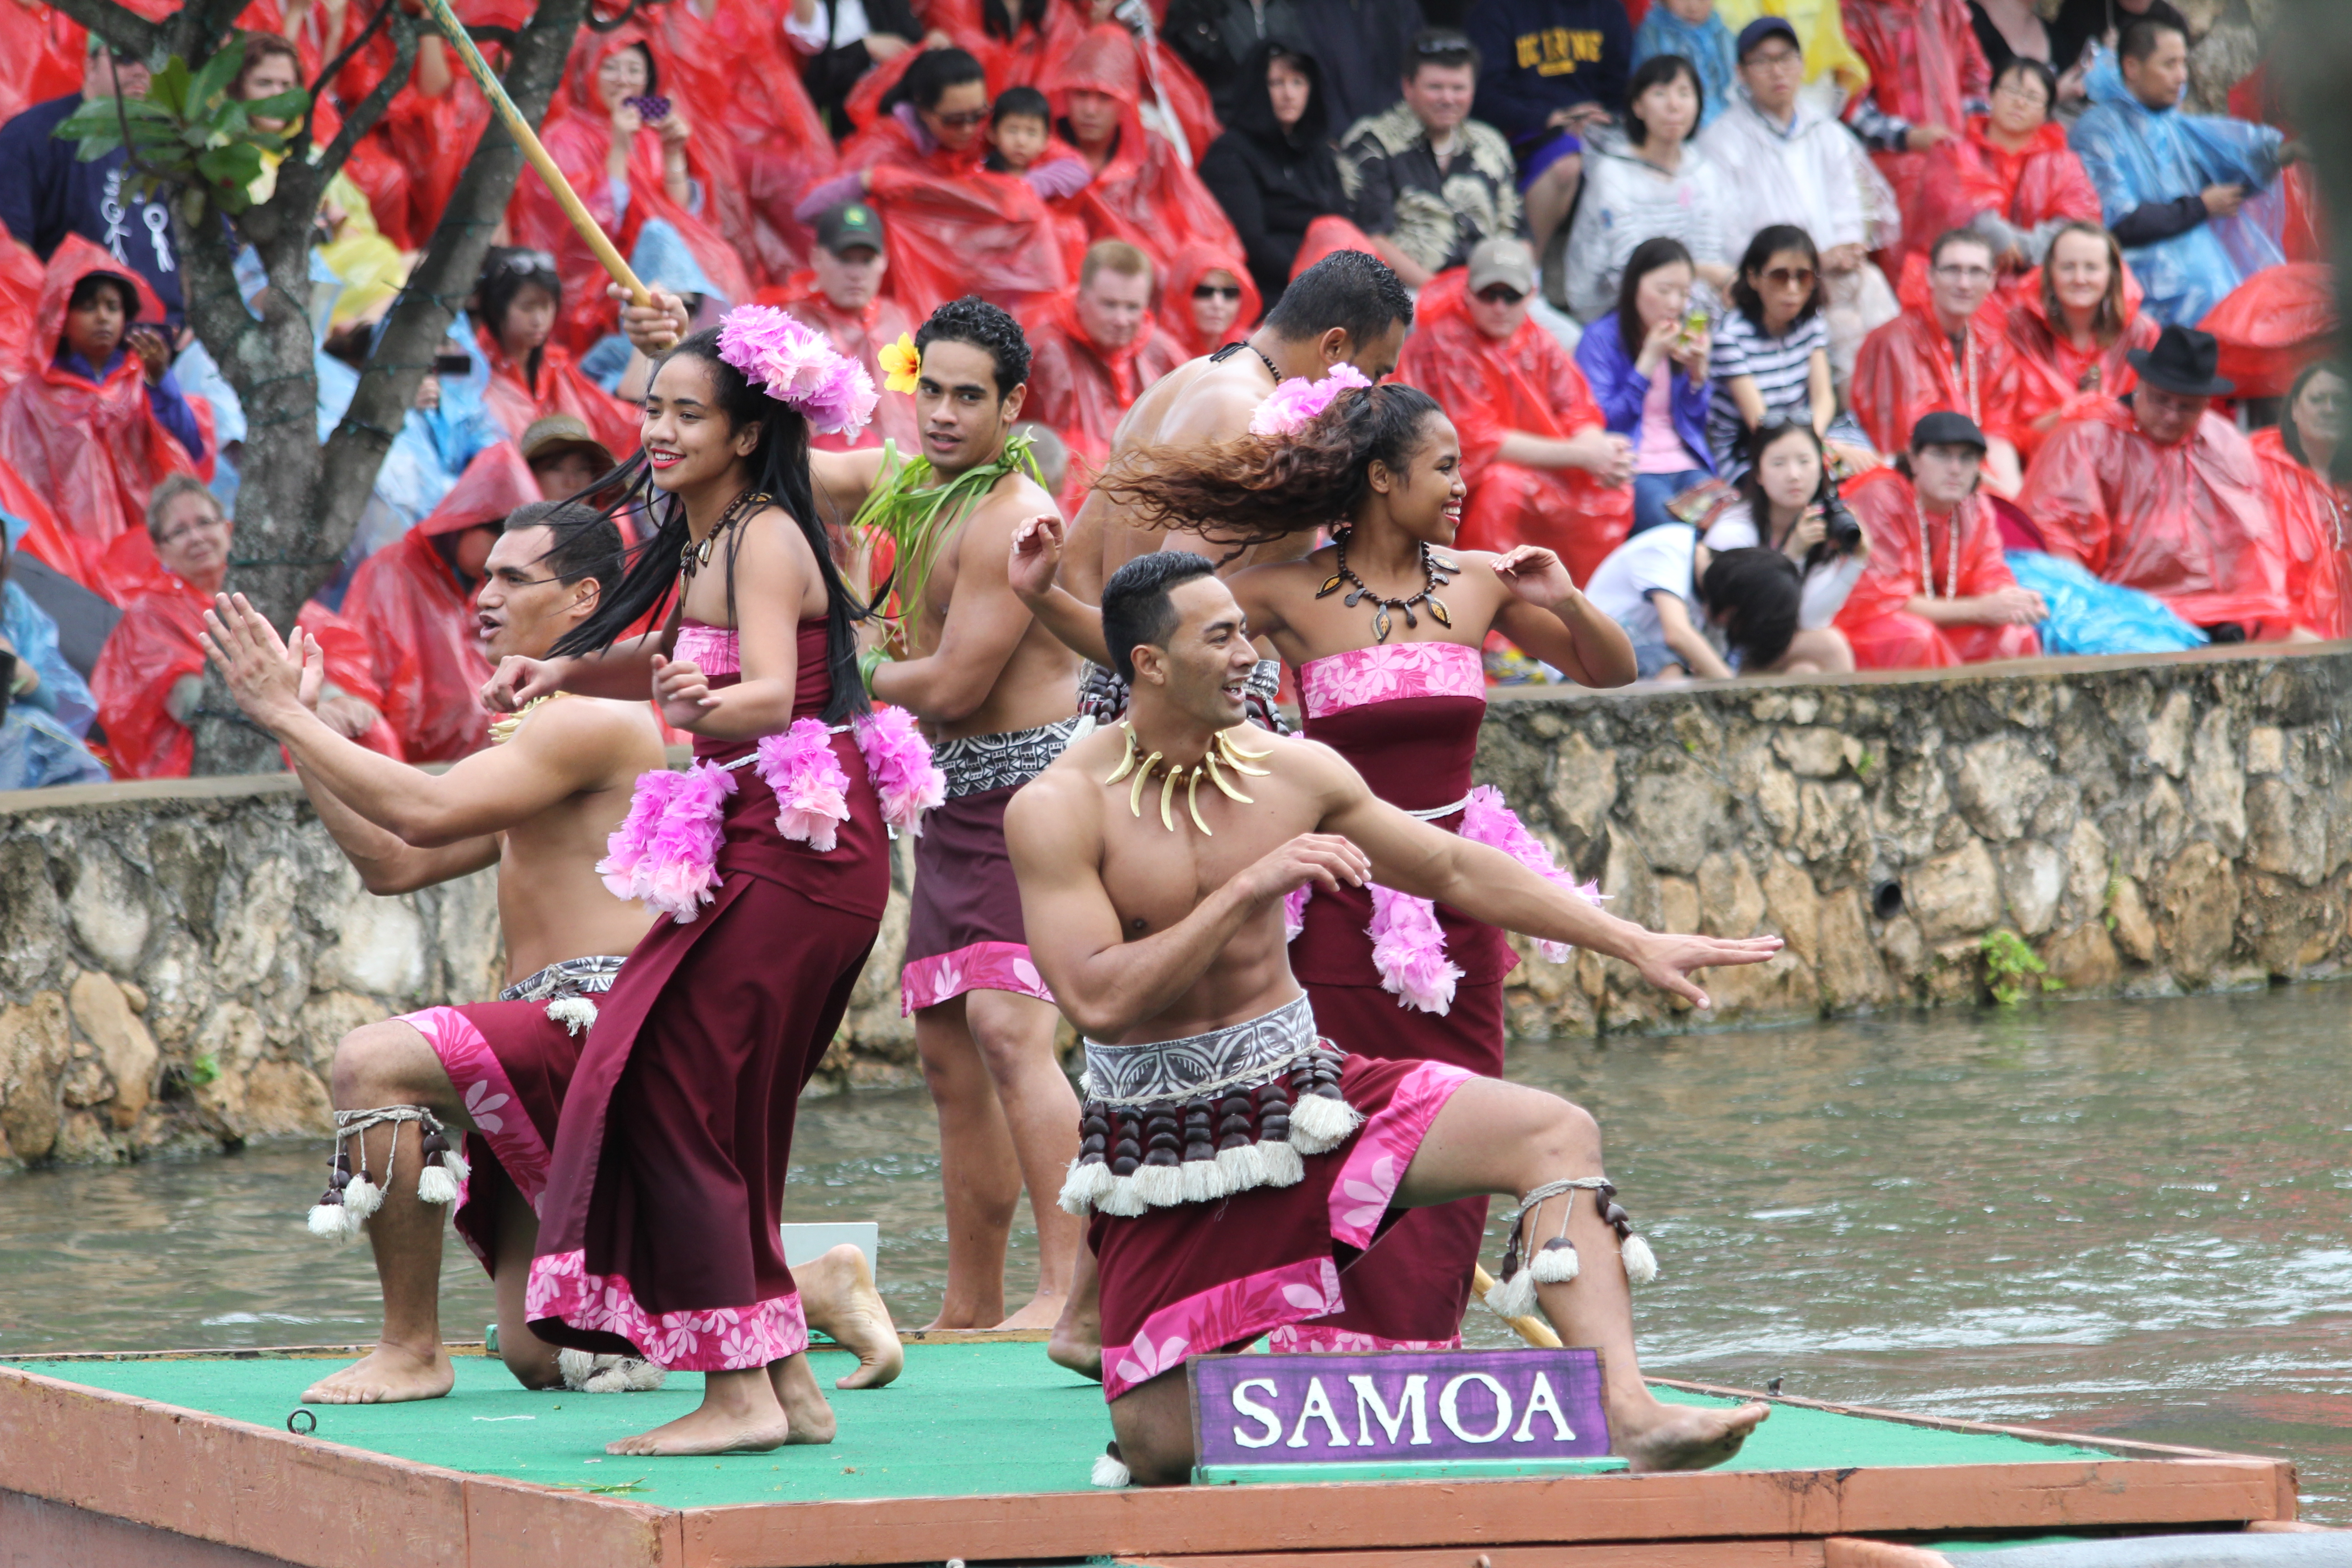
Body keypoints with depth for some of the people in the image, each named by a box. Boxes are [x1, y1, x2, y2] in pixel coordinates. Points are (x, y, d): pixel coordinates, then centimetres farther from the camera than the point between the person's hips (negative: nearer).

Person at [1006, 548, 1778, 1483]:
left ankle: (1627, 1416, -30)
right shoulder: (1058, 811, -12)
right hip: (1159, 1136, -4)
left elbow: (1455, 869, 9)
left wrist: (1637, 946, 6)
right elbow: (1097, 999, -22)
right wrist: (1248, 888, -24)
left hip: (1302, 1090, 4)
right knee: (1160, 1456, -9)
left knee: (1553, 1135, -19)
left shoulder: (1291, 774, 1)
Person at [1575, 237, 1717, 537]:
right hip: (1633, 472, -5)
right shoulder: (1600, 340, -1)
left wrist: (1698, 371, -1)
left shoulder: (1686, 335, 15)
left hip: (1687, 466, 5)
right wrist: (1649, 361, -11)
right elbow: (1601, 423, -9)